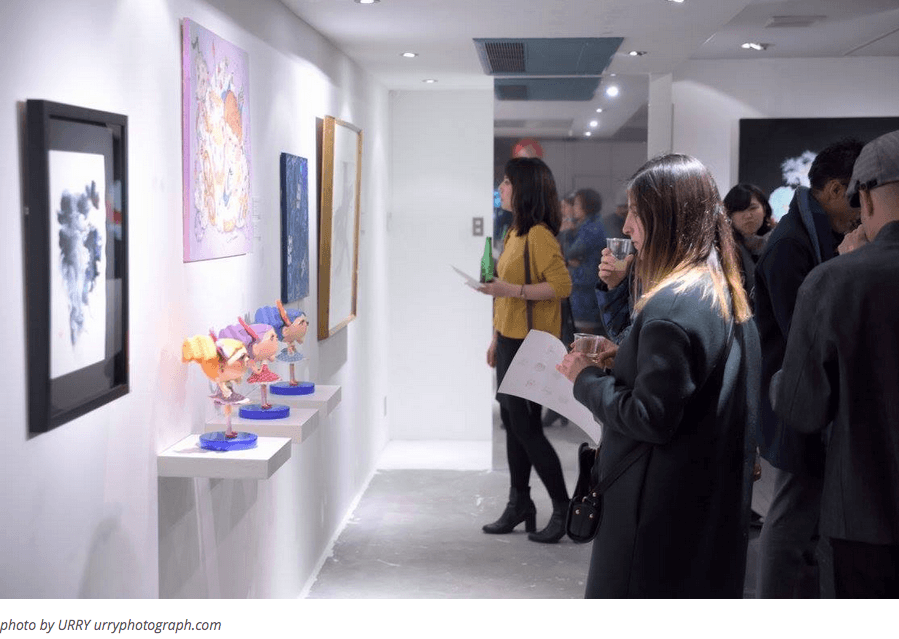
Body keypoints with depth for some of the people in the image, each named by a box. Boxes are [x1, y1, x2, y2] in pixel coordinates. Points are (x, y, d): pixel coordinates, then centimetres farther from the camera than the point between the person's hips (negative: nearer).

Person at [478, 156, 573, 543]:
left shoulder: (538, 235, -15)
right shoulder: (515, 233, 14)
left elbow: (562, 284, -22)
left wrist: (511, 289, -26)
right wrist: (497, 338, 19)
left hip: (531, 345, -9)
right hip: (511, 340, 9)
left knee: (526, 427, -5)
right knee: (513, 423, 14)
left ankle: (563, 509, 6)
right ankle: (519, 505, 24)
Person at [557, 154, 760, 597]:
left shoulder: (672, 305, -22)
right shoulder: (726, 293, 8)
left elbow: (650, 419, -22)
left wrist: (587, 379, -8)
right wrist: (624, 357, 9)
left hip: (662, 512, -9)